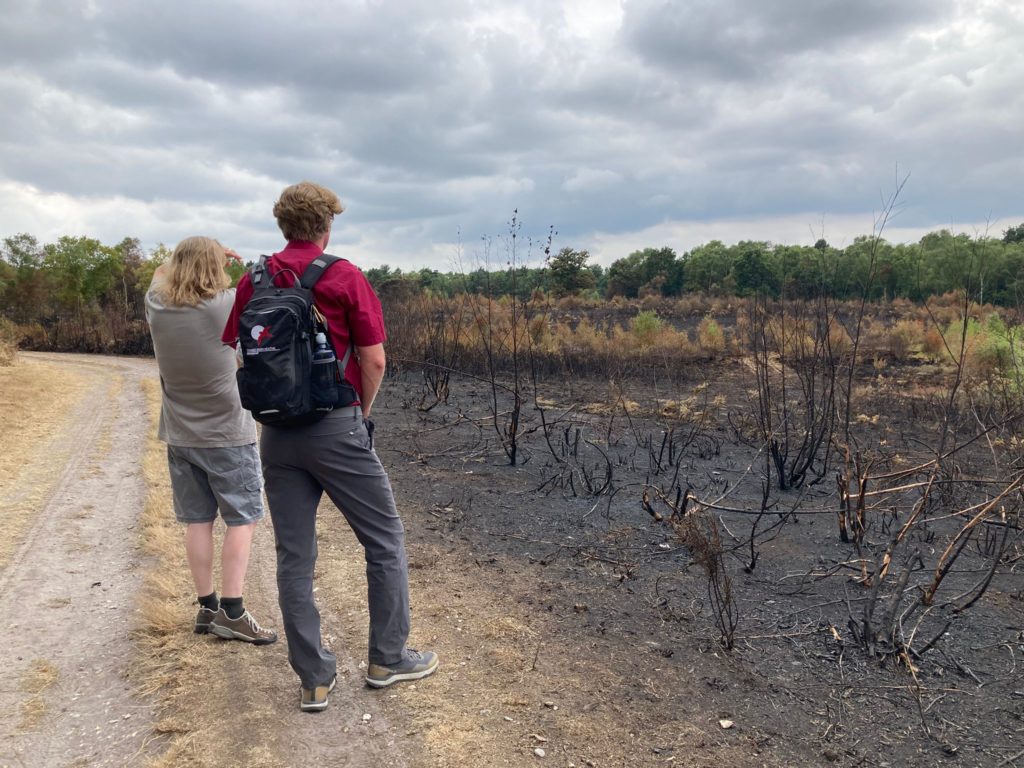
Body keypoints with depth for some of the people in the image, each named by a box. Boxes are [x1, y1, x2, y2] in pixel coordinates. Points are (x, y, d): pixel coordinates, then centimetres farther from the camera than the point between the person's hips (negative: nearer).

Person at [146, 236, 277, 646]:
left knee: (197, 521, 11)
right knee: (241, 520, 3)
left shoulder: (157, 306, -3)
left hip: (180, 435, 5)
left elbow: (162, 273, 19)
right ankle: (231, 612, 2)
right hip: (227, 435, -5)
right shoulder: (224, 306, -18)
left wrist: (192, 255, 15)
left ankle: (206, 607, 18)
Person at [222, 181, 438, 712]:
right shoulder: (345, 276, -7)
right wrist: (363, 411, 6)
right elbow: (374, 359, -10)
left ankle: (314, 678, 18)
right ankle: (387, 658, 20)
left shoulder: (252, 281, 6)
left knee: (293, 557, 10)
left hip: (277, 431, 5)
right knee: (385, 539, 11)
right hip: (336, 427, -4)